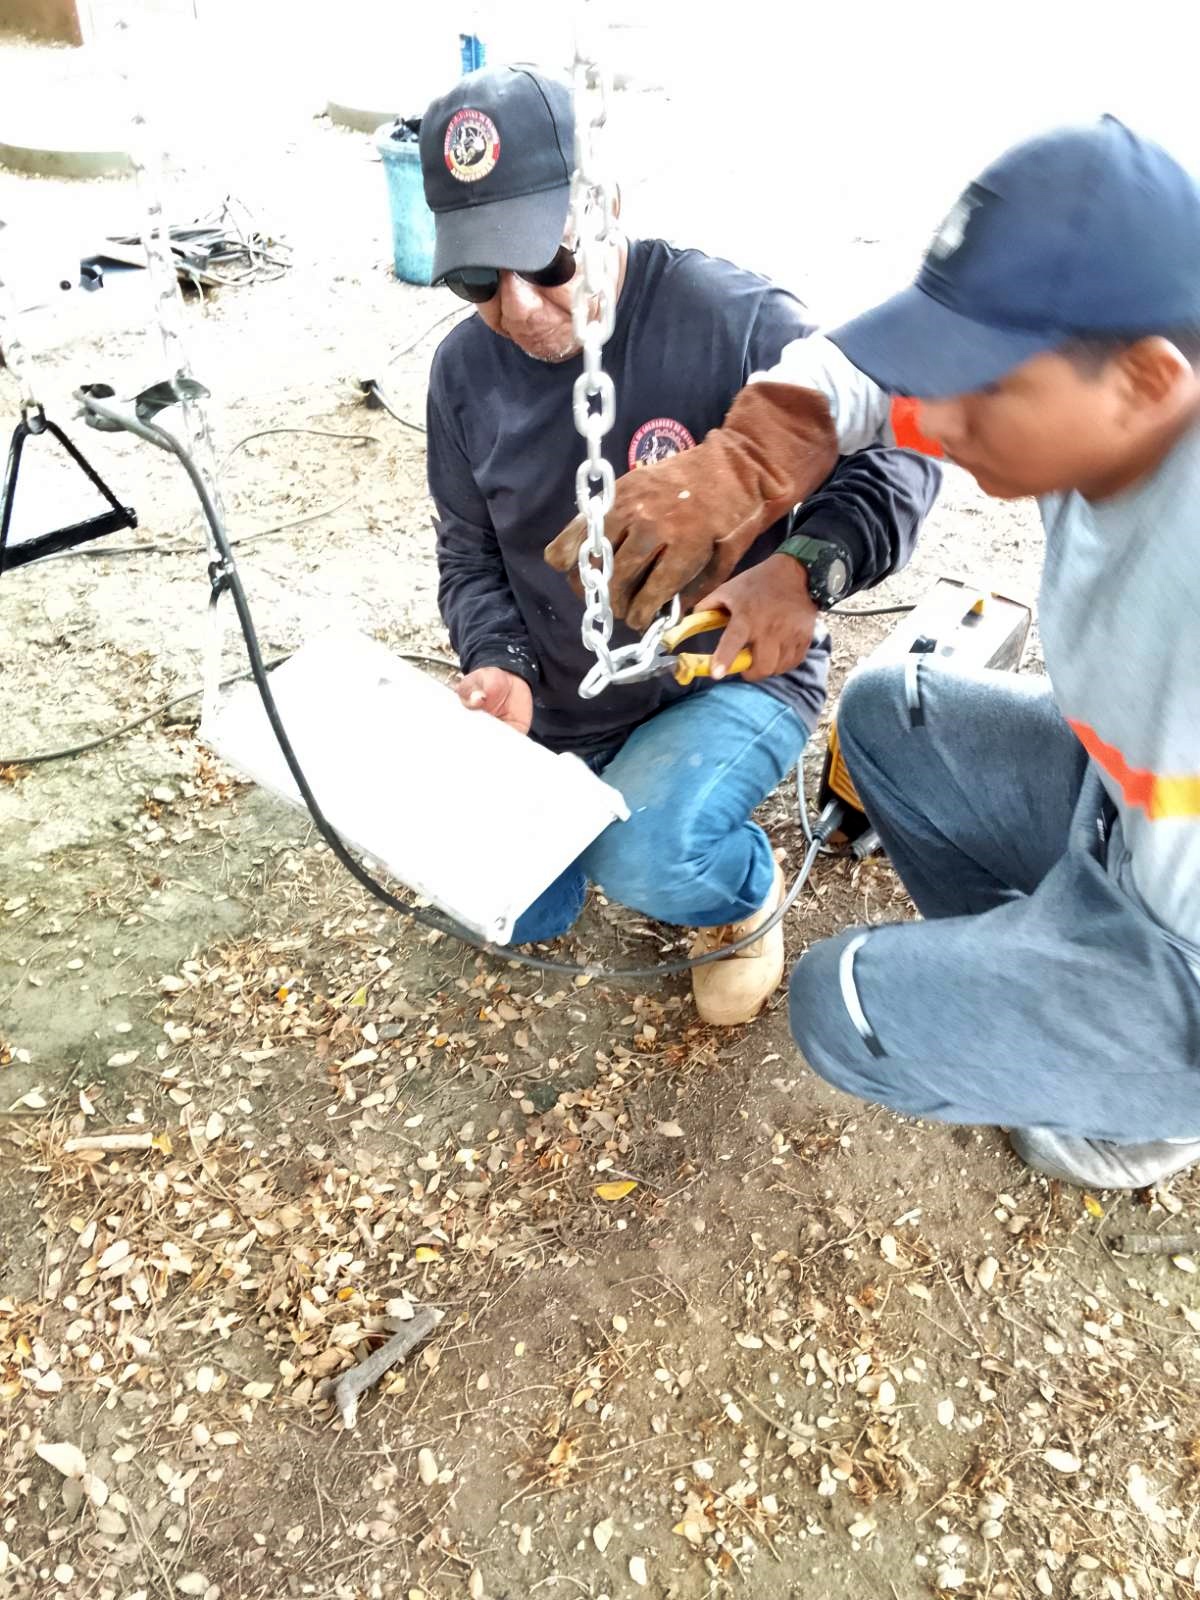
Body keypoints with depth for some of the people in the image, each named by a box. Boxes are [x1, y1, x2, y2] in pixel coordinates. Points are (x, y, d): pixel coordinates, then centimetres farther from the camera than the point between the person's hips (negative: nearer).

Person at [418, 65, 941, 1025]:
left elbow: (900, 452, -17)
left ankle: (747, 895, 4)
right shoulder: (466, 369, -4)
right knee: (513, 917, 11)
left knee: (641, 859, -34)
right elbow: (471, 553, 4)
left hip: (735, 673, -5)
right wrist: (500, 664, -17)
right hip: (560, 704, 6)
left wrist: (806, 568, -37)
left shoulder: (737, 321, -21)